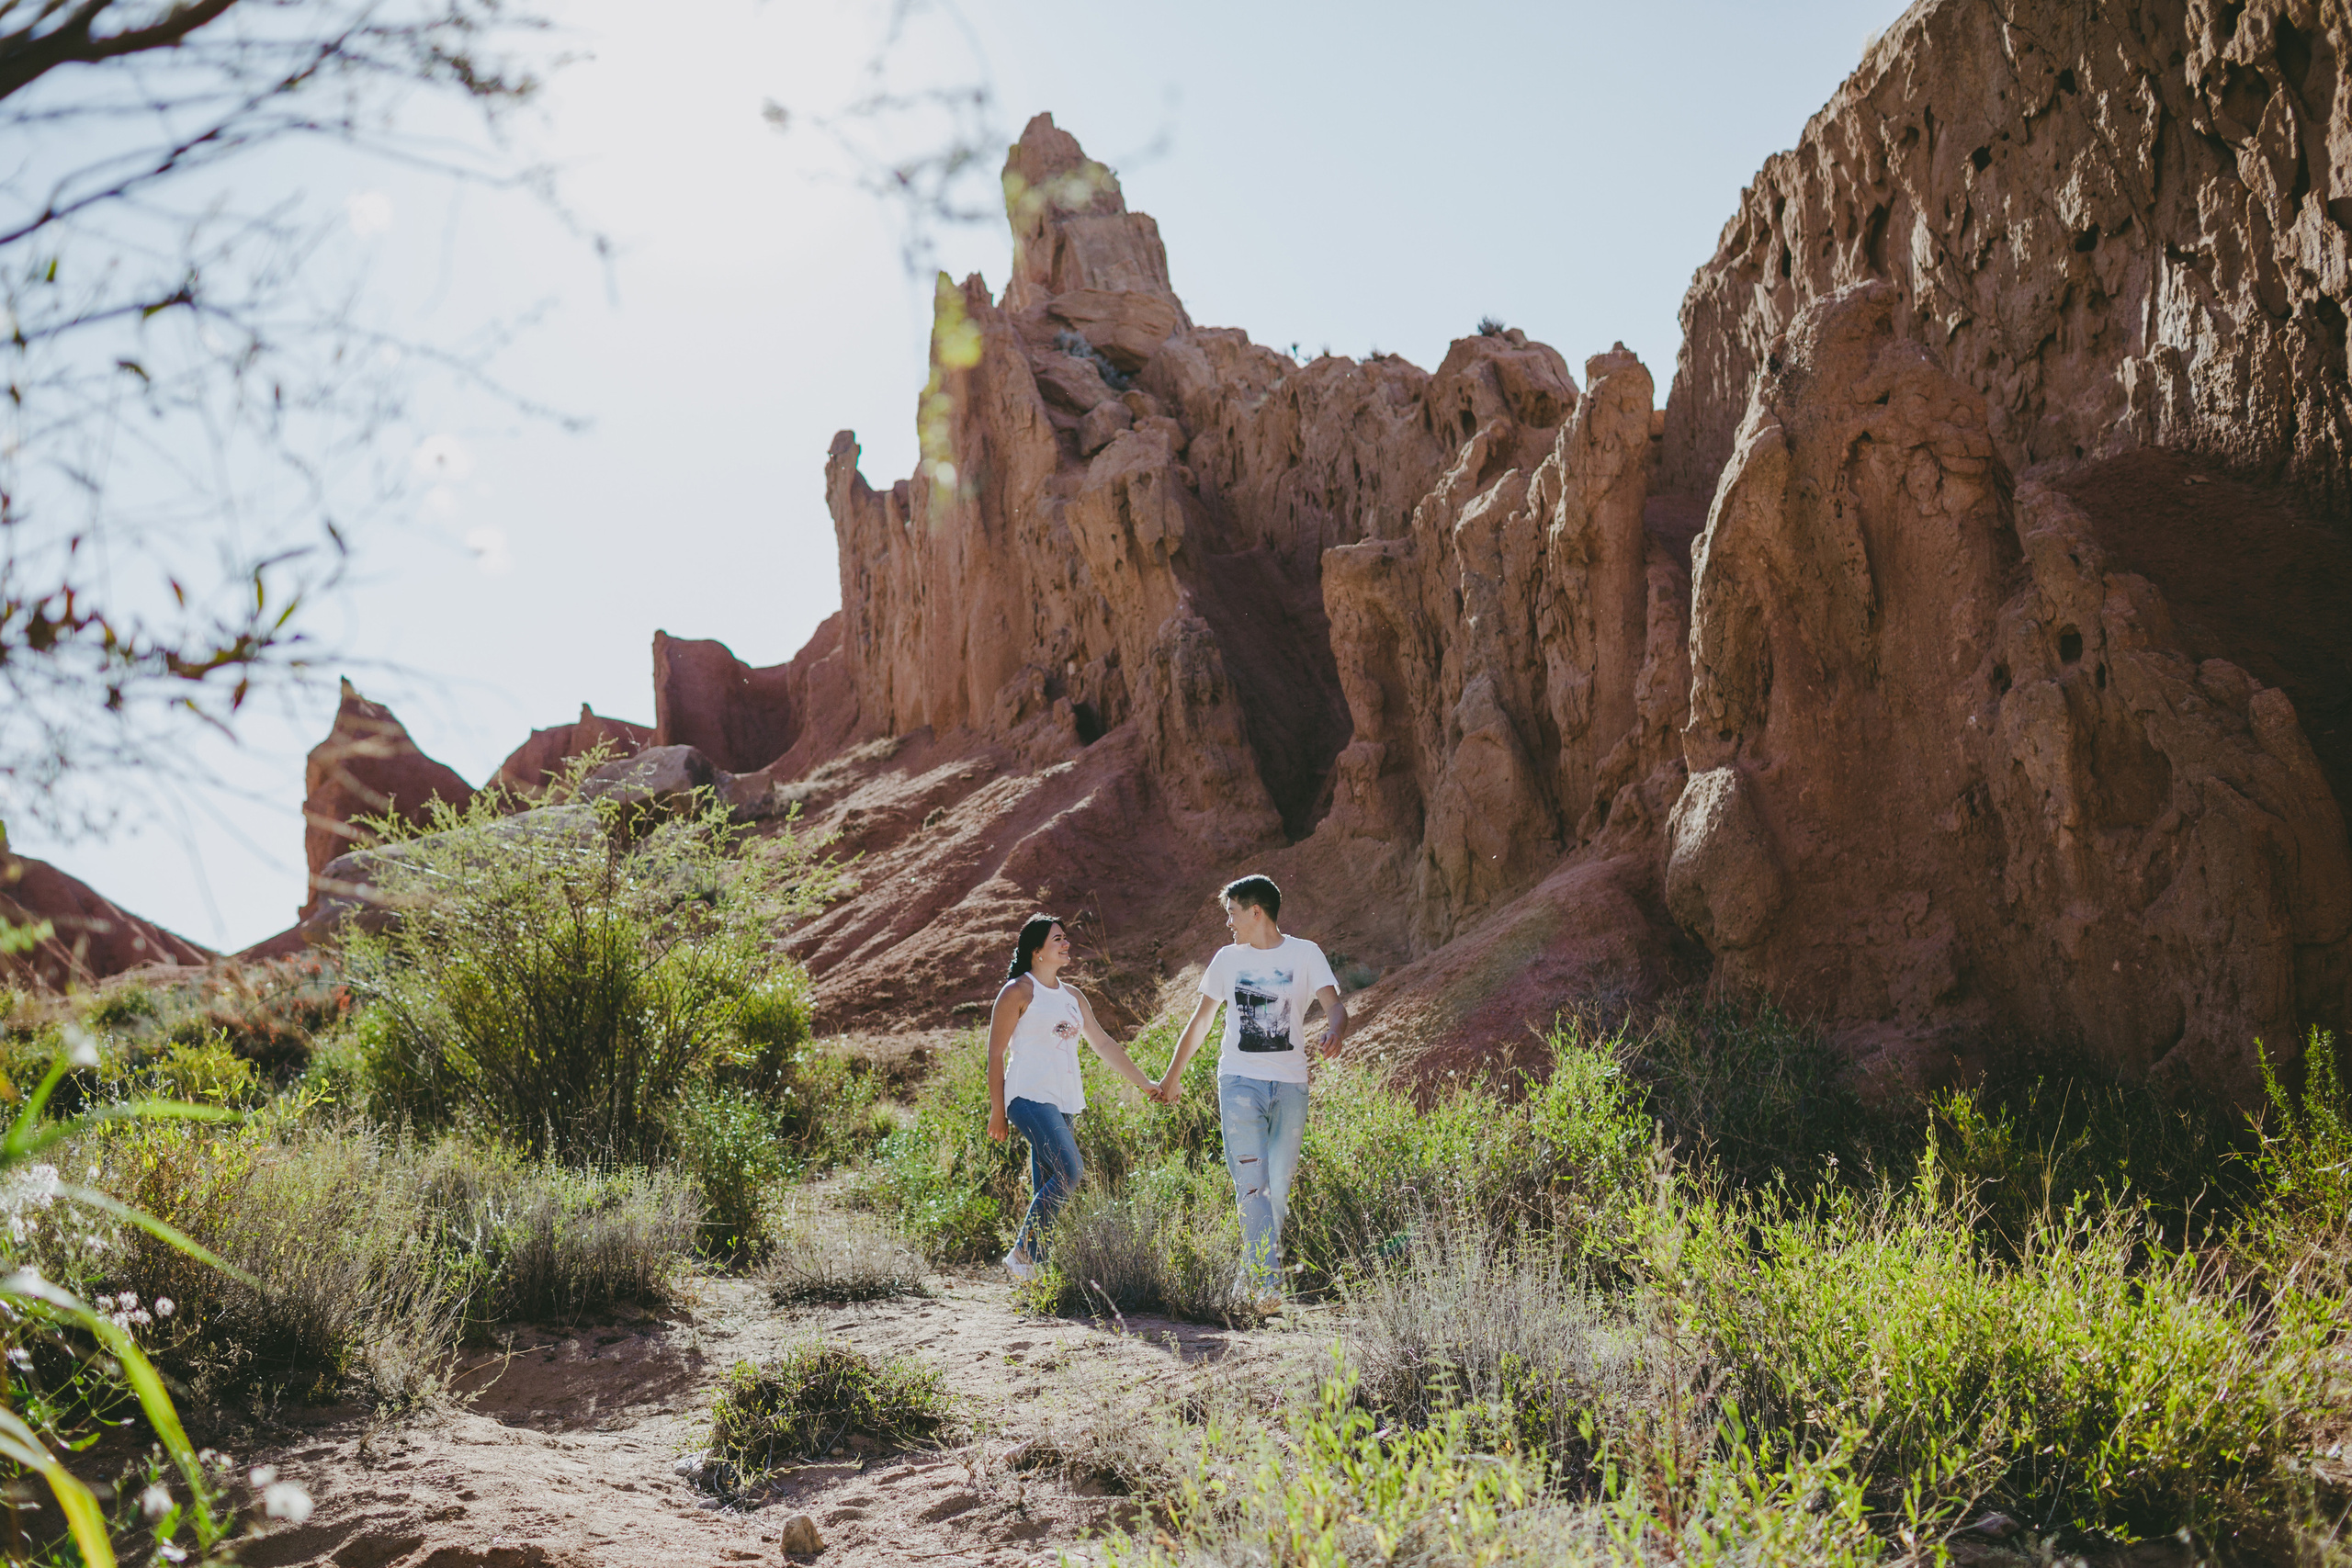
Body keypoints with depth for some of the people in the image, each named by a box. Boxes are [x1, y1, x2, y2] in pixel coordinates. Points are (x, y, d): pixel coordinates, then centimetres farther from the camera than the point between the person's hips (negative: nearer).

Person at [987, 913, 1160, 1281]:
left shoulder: (1073, 996, 19)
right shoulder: (1019, 991, -3)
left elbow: (1103, 1044, 23)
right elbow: (995, 1053, -3)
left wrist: (1144, 1082, 20)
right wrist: (997, 1110, -6)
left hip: (1064, 1103, 7)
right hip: (1030, 1097, -7)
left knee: (1048, 1189, 3)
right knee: (1070, 1171, -20)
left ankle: (1035, 1265, 6)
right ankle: (1021, 1254, -13)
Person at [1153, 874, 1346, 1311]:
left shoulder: (1305, 954, 3)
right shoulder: (1228, 958, 10)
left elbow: (1334, 1003, -9)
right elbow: (1201, 1020, 19)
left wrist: (1335, 1031, -33)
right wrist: (1173, 1075, 23)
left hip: (1290, 1084, 0)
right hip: (1239, 1082, 0)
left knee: (1278, 1187, 4)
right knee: (1252, 1183, -12)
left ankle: (1253, 1273, 19)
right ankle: (1266, 1279, -16)